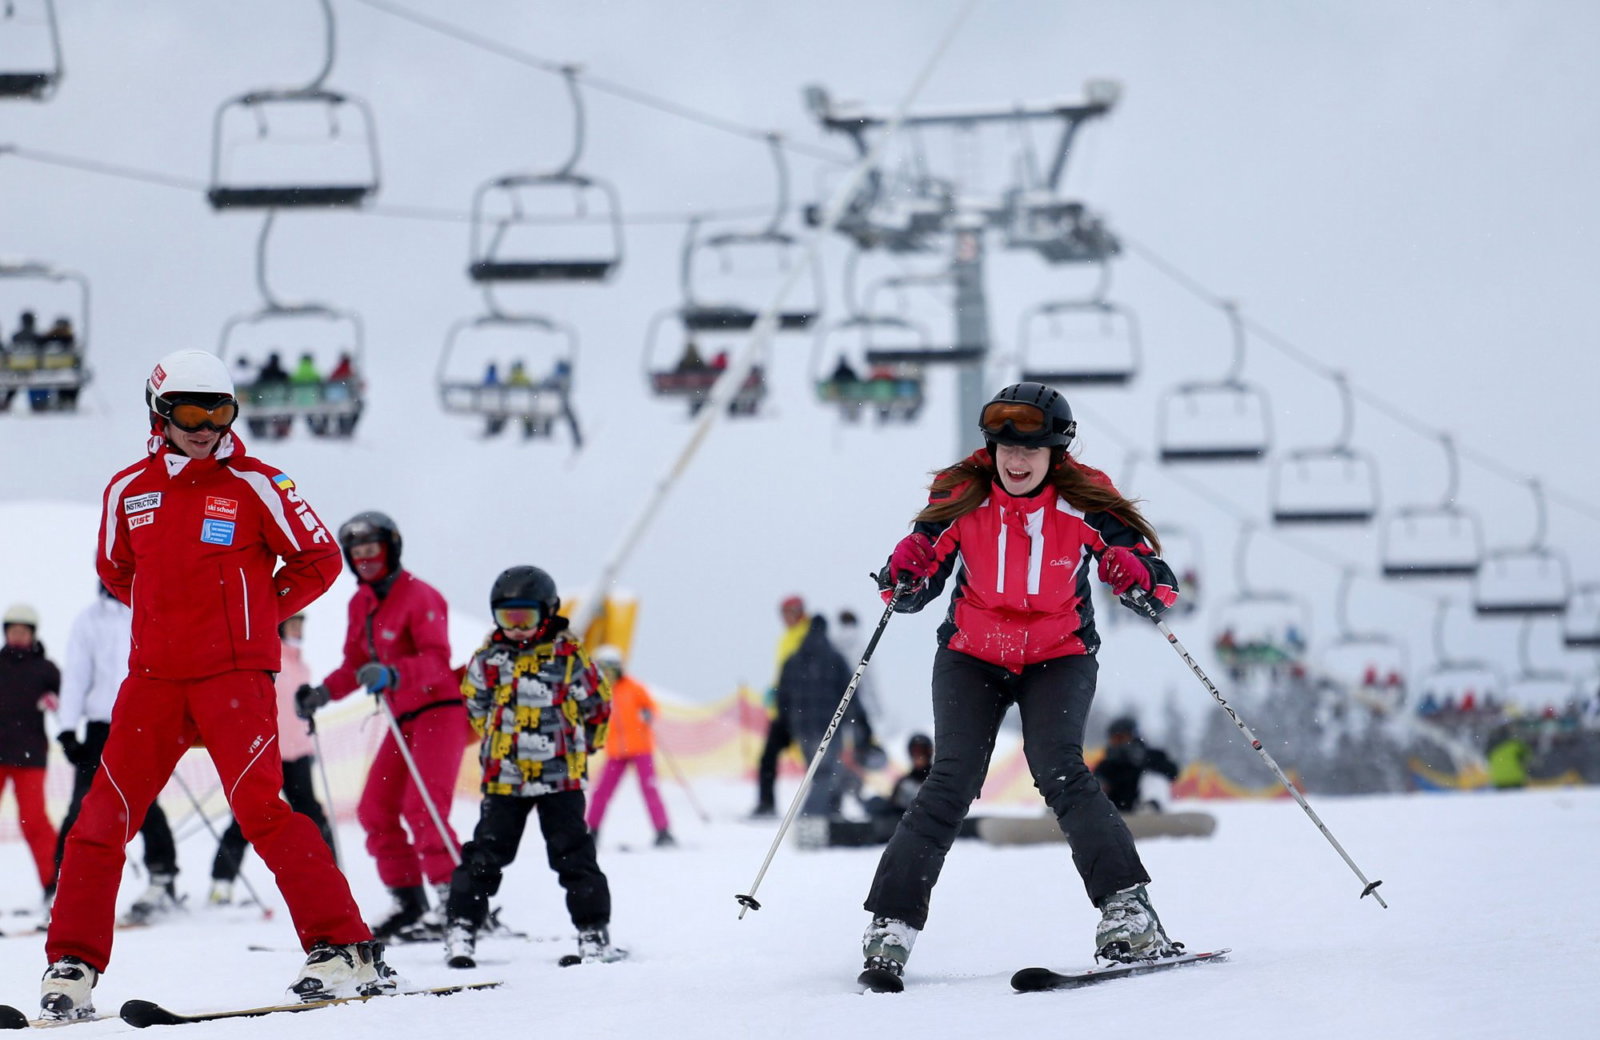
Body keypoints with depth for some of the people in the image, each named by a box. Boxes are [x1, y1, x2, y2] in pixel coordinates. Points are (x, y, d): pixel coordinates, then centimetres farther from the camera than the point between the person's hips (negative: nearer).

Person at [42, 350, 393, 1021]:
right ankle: (72, 966, 8)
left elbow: (319, 559, 4)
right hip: (153, 681, 4)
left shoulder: (254, 484, -2)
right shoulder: (129, 490, 9)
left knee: (260, 809, -17)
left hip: (235, 675, -4)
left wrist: (260, 614, 6)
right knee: (103, 818, 0)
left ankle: (346, 951, -16)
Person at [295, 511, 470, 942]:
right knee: (376, 810, 4)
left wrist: (392, 675, -38)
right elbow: (356, 664, 19)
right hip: (403, 719, 9)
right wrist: (323, 693, 2)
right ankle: (409, 903, 9)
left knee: (422, 809, -20)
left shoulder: (418, 596, -12)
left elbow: (437, 661, -22)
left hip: (439, 710, -9)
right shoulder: (361, 604, 13)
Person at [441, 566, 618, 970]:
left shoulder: (567, 656, -4)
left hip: (560, 776, -2)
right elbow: (476, 703, 19)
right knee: (485, 856, 0)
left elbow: (596, 705, 7)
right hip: (503, 779, 2)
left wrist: (575, 748, 9)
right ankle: (461, 930, 3)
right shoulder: (488, 659, 4)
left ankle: (594, 933, 4)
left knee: (573, 857, -2)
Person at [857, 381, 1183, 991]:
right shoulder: (961, 497, -10)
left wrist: (1147, 588, -29)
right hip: (971, 656, 1)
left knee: (1057, 769, -23)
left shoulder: (1083, 504, -12)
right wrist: (903, 584, -23)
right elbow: (922, 563, 0)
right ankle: (890, 927, -8)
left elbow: (1141, 564, -6)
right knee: (952, 782, -12)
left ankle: (1128, 913, -26)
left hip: (1059, 655, -1)